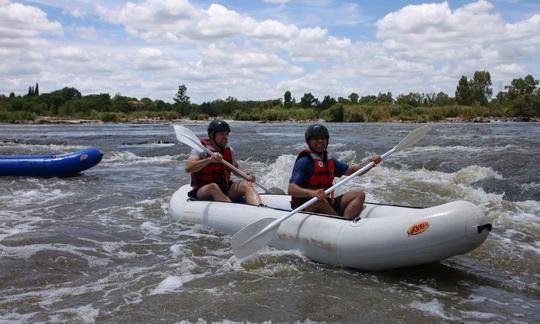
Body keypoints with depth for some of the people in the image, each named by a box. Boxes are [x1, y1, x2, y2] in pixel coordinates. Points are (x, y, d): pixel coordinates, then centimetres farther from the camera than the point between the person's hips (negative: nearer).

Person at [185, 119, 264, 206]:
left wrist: (247, 177, 4)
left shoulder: (229, 150, 10)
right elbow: (188, 168, -24)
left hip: (225, 189, 5)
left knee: (246, 184, -20)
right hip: (202, 192, -5)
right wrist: (209, 160, -37)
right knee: (213, 187, -36)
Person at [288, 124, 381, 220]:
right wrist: (311, 193, -44)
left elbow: (350, 170, 18)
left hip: (326, 204, 8)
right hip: (305, 208, -8)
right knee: (318, 201, -39)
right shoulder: (304, 161, -13)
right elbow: (291, 189, -25)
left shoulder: (329, 160, 13)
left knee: (359, 194, -2)